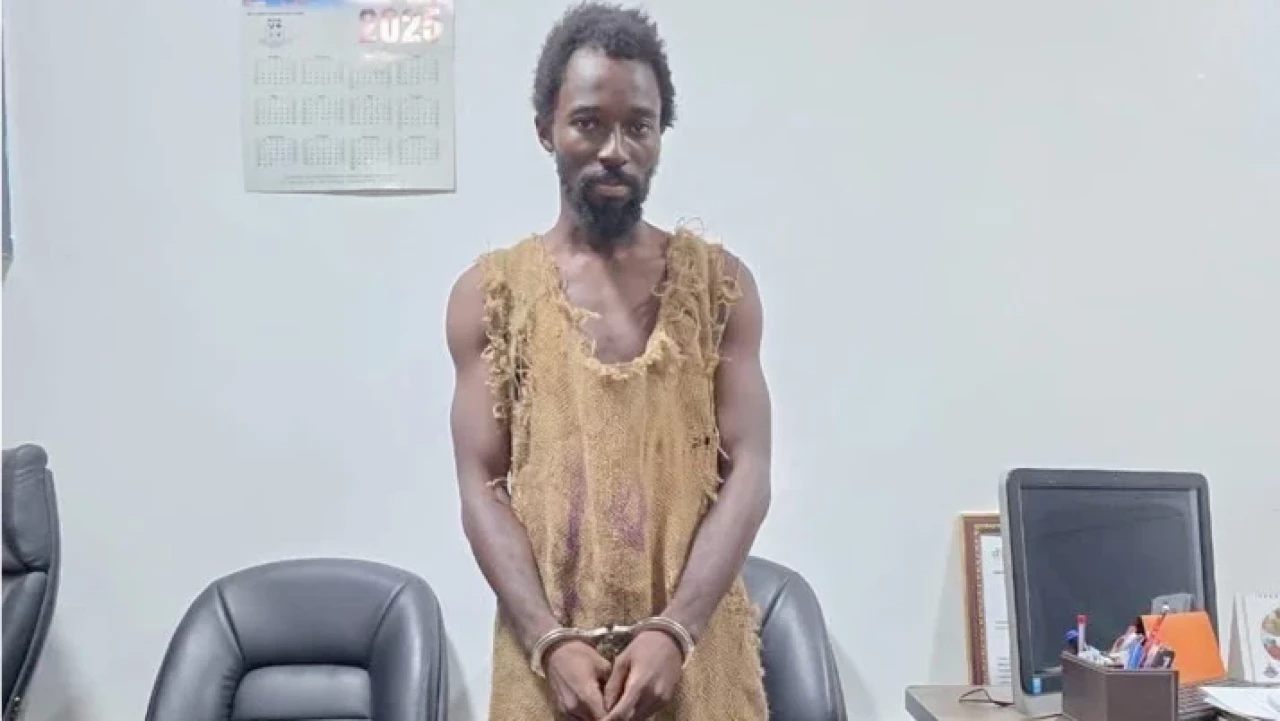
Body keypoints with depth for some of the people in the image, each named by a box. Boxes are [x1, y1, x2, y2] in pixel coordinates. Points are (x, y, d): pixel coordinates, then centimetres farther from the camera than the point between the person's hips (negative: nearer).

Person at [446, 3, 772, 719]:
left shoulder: (721, 281, 2)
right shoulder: (490, 293, 1)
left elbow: (748, 473, -4)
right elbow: (483, 488, -2)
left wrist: (673, 630, -15)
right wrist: (549, 641, -14)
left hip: (698, 647, 1)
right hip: (546, 651, 0)